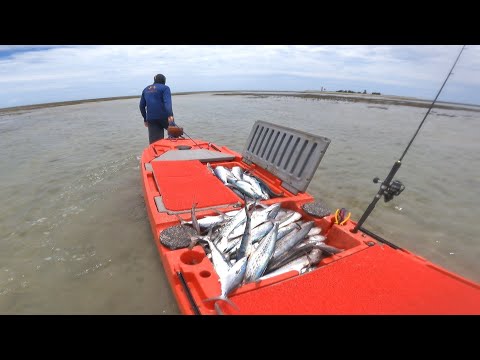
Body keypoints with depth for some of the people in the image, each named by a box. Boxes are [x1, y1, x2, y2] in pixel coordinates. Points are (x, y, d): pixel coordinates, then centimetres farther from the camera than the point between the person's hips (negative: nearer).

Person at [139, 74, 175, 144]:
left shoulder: (146, 90, 20)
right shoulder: (165, 88, 2)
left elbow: (142, 106, 21)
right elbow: (167, 102, -16)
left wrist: (145, 119, 29)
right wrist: (170, 115, -27)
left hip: (151, 119, 5)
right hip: (164, 117, -5)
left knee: (154, 142, 2)